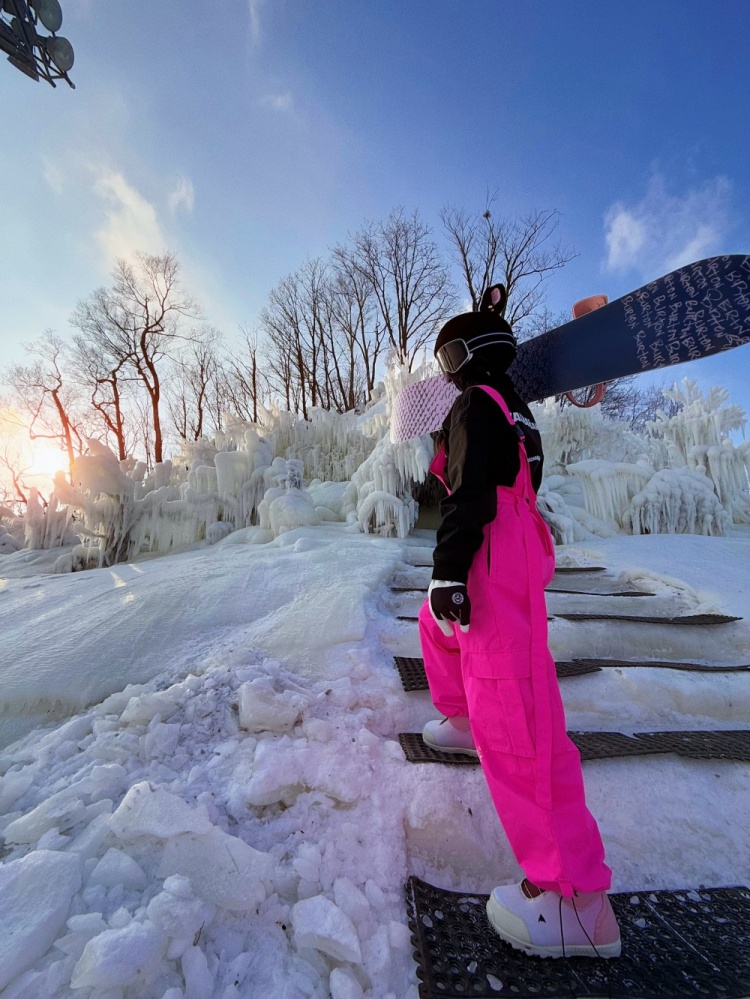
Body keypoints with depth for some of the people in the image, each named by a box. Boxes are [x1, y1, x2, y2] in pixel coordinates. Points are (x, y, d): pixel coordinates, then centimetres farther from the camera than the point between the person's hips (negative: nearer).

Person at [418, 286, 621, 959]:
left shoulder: (475, 404, -11)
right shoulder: (516, 408, 19)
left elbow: (469, 496, -21)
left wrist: (448, 573, -23)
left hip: (493, 563, -10)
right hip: (519, 549, 10)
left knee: (510, 713, -11)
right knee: (437, 624, 30)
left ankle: (580, 902, -3)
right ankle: (462, 720, 47)